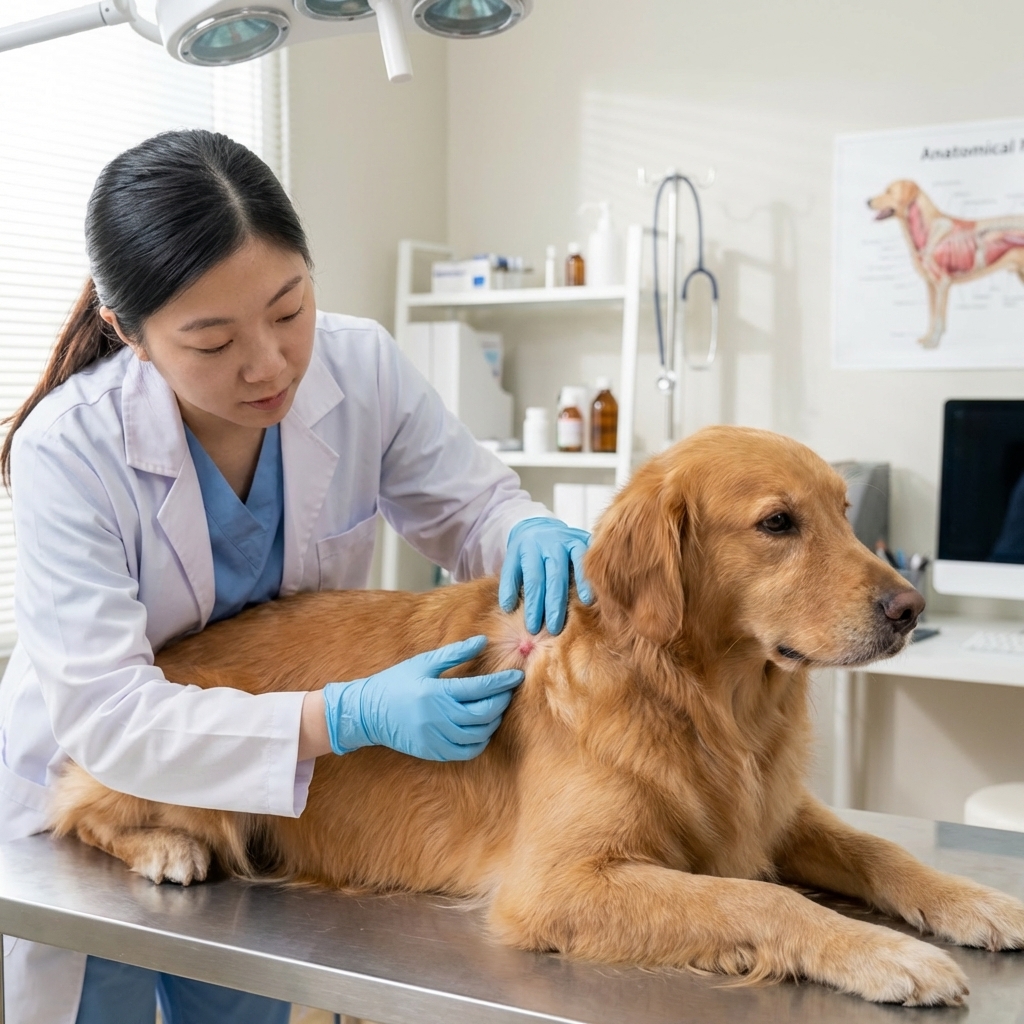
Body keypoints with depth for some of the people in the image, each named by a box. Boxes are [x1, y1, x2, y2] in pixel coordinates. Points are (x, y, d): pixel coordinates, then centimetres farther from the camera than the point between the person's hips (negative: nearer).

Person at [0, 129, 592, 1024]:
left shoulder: (362, 367, -20)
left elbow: (469, 507, -6)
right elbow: (101, 712, -32)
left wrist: (528, 531, -32)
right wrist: (351, 716, -44)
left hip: (272, 802, 4)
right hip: (90, 800, -3)